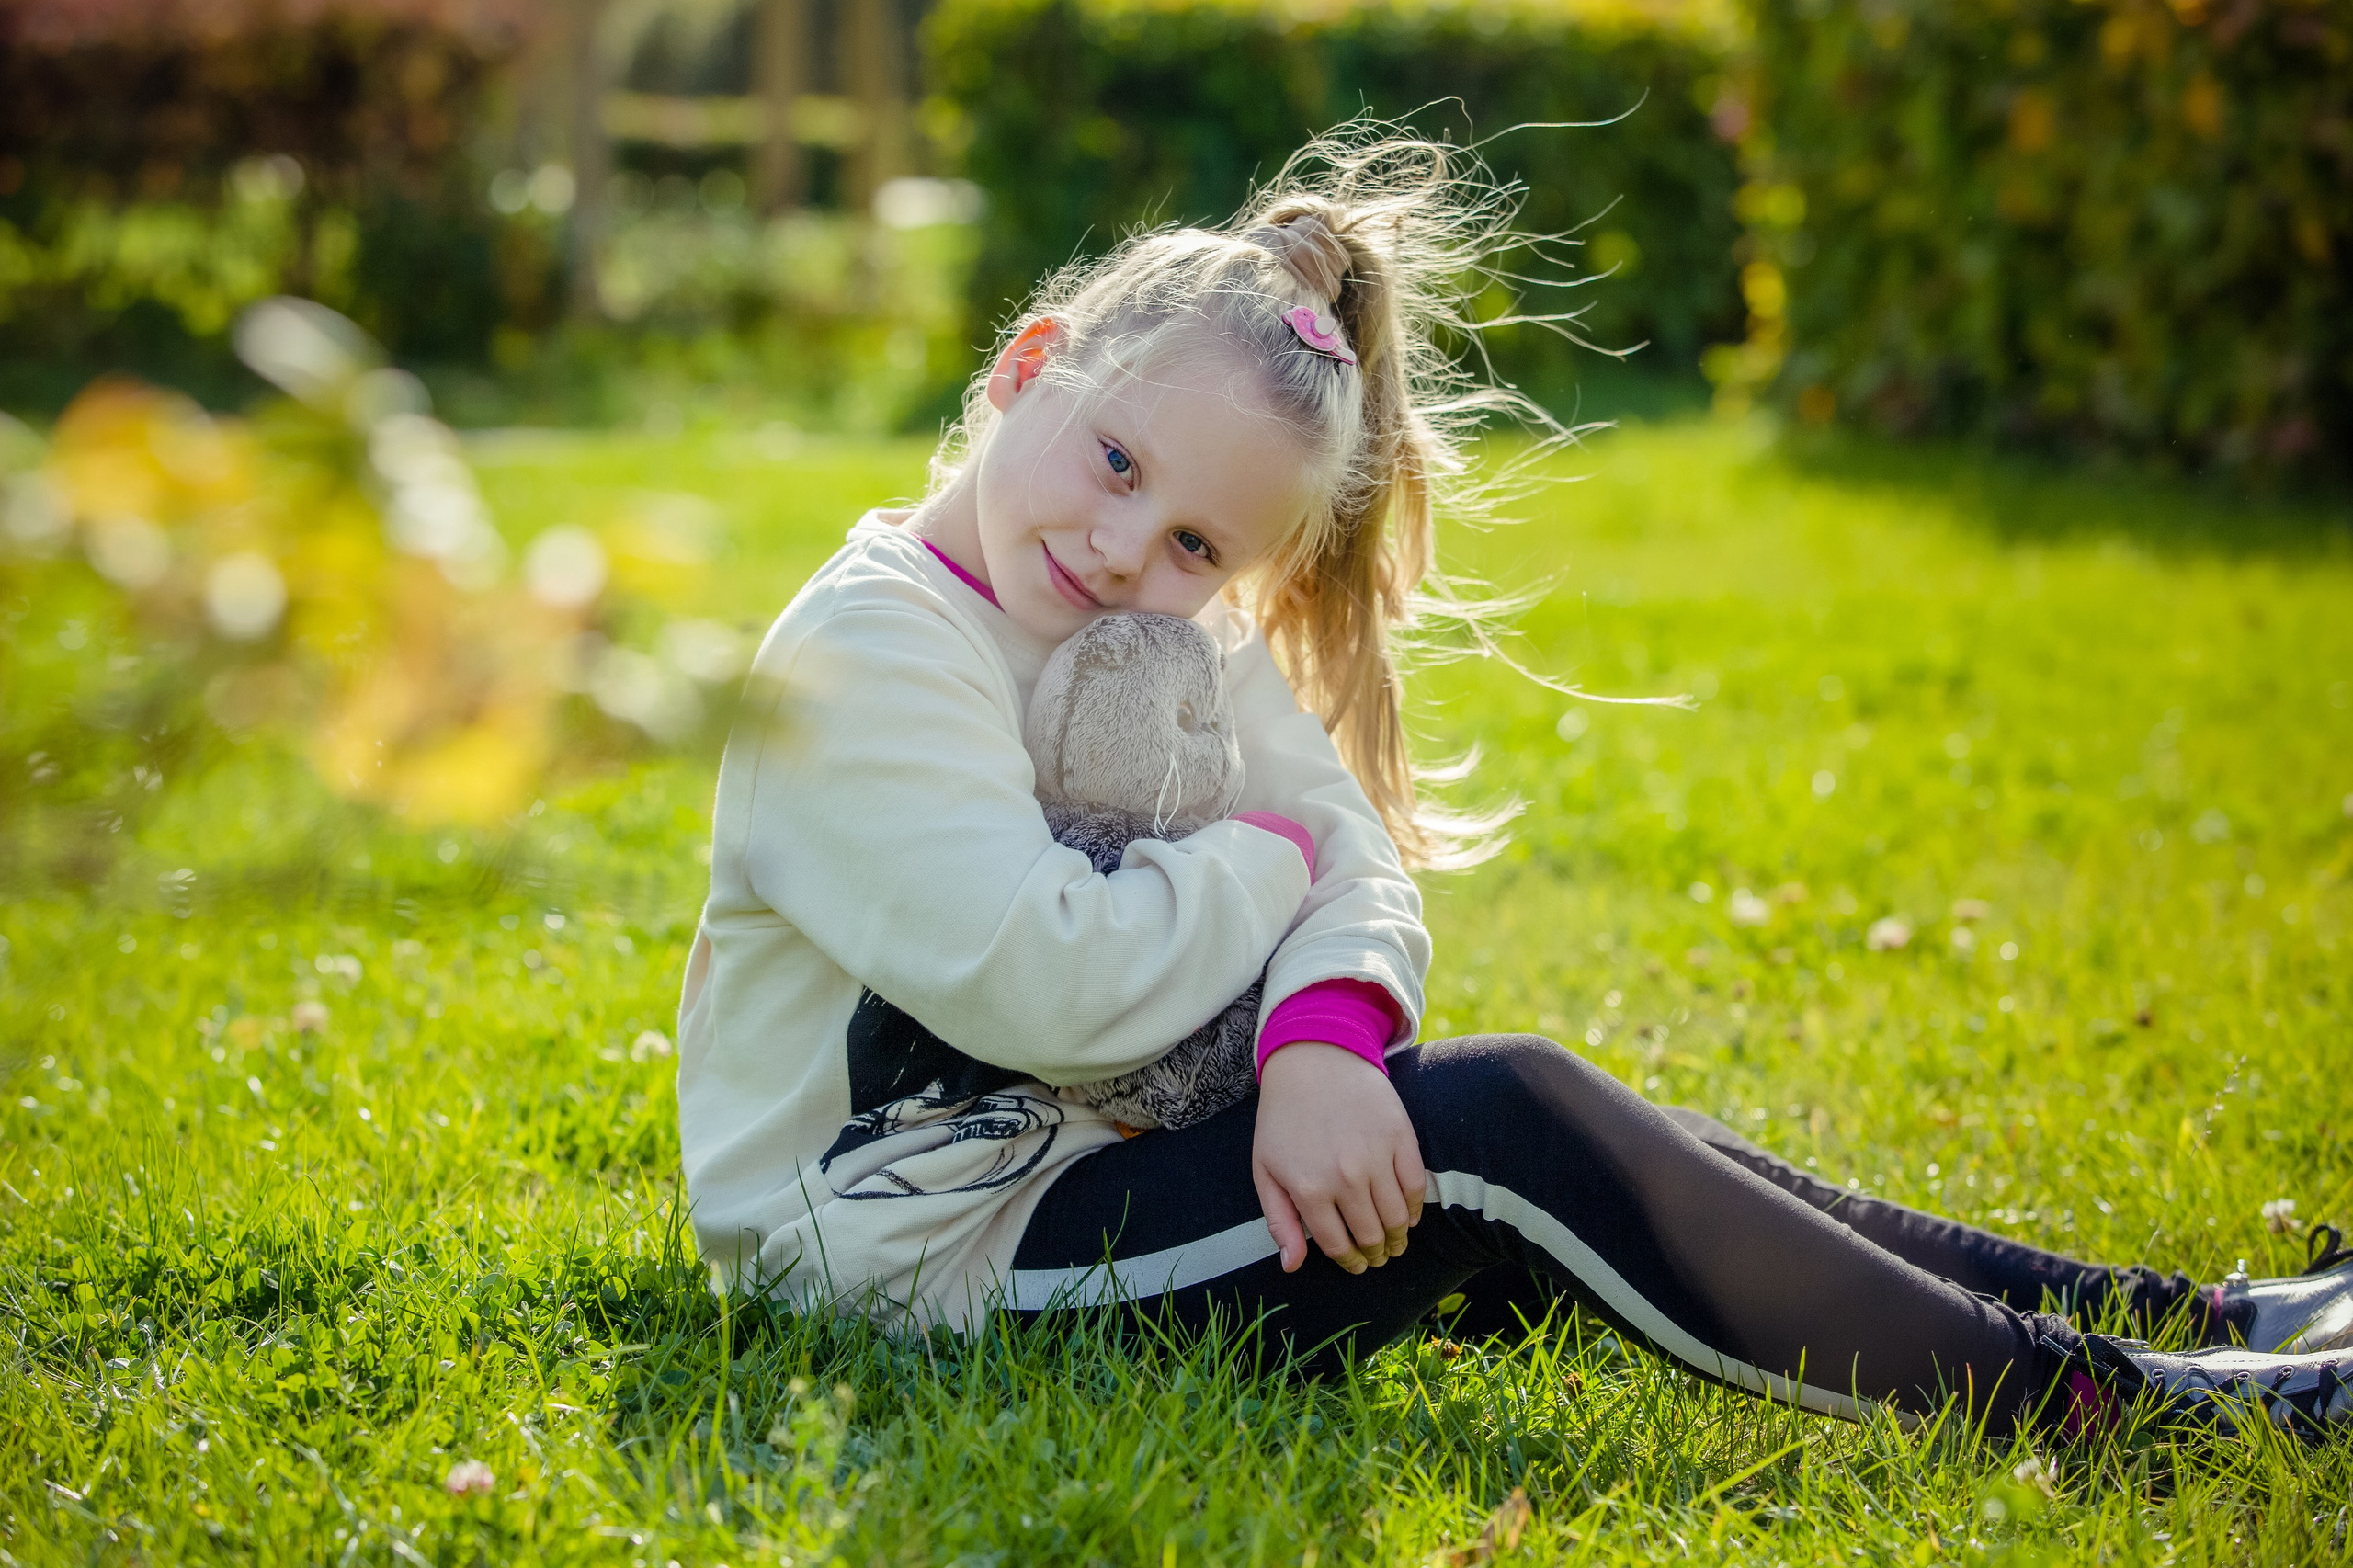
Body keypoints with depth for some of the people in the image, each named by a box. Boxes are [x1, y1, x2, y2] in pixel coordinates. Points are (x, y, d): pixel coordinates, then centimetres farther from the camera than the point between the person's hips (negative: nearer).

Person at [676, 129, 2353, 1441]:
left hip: (1101, 1167, 9)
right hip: (928, 1248, -9)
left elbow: (1359, 869, -2)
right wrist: (1263, 859, -10)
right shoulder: (864, 649, -17)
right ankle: (2077, 1395, -15)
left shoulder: (1182, 643, 10)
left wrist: (1324, 1041, -25)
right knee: (1492, 1125, -21)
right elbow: (1055, 982, -27)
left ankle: (2189, 1316, 3)